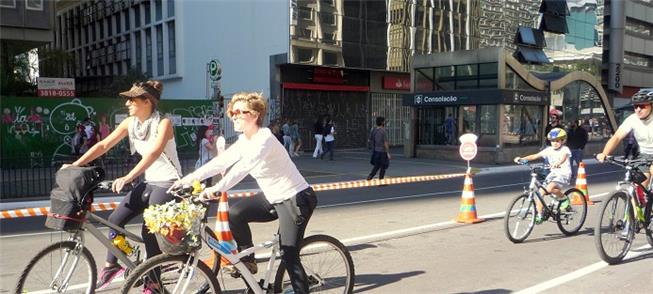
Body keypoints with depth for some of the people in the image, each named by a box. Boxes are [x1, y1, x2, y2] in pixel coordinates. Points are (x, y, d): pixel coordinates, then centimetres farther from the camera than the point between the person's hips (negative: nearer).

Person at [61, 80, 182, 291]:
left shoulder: (163, 123, -18)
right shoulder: (130, 123, 2)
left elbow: (154, 152, -34)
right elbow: (104, 145, -1)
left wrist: (128, 177, -45)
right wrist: (75, 165, -11)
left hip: (169, 183, -7)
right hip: (149, 182, 7)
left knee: (149, 230, -14)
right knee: (115, 219, -2)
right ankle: (111, 265, 14)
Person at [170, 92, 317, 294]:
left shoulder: (264, 139, -24)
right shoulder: (244, 141, 2)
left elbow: (243, 167, -39)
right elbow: (220, 162, -3)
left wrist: (217, 189, -49)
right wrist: (188, 178, -10)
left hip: (296, 199, -8)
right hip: (274, 197, 8)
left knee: (288, 255, -8)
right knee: (235, 213, -6)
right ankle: (247, 260, 12)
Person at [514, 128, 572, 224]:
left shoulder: (565, 149, -9)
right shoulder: (549, 150, 5)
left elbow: (564, 157, -32)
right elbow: (535, 156, -2)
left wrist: (558, 163, -54)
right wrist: (522, 159, -16)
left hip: (563, 174, -6)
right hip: (553, 173, 6)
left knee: (549, 188, -33)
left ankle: (564, 199, -4)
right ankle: (539, 215, 1)